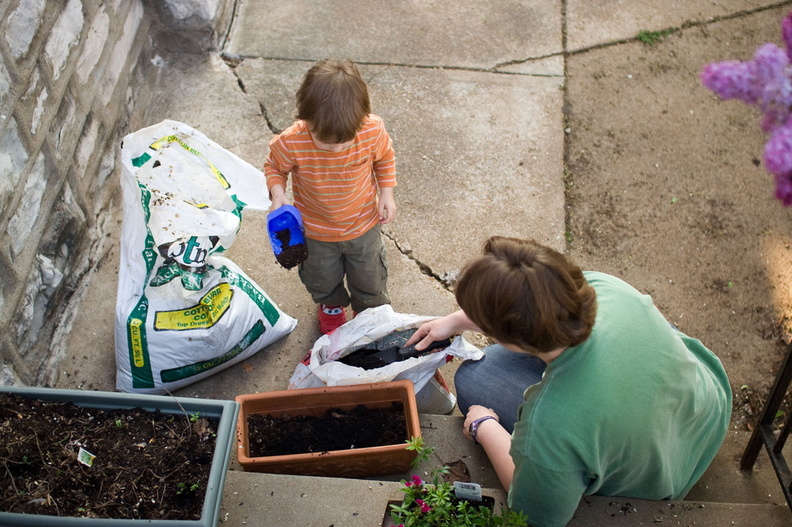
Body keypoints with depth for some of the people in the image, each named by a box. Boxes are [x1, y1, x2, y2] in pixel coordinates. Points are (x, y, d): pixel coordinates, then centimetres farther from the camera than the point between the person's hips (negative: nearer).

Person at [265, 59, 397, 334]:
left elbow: (385, 158, -5)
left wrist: (386, 193, -9)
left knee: (370, 278, 25)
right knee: (322, 279, 27)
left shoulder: (373, 130, -29)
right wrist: (277, 193, -29)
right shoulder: (291, 143, -34)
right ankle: (331, 305, 64)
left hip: (363, 225, 1)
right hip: (316, 232, 0)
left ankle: (372, 311, 59)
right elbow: (274, 166, -11)